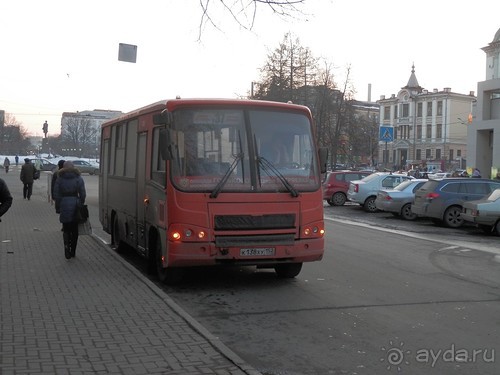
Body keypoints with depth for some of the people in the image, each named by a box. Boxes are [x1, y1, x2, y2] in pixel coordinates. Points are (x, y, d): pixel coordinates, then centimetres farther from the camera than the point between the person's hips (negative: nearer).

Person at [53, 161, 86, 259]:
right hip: (75, 204, 1)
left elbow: (56, 194, -1)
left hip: (64, 204, 0)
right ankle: (73, 252, 17)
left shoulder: (59, 178, 1)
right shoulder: (78, 178, 1)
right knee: (75, 229, 11)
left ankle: (67, 247, -14)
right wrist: (81, 205, 5)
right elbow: (83, 194, -4)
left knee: (66, 229, 9)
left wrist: (58, 206, 6)